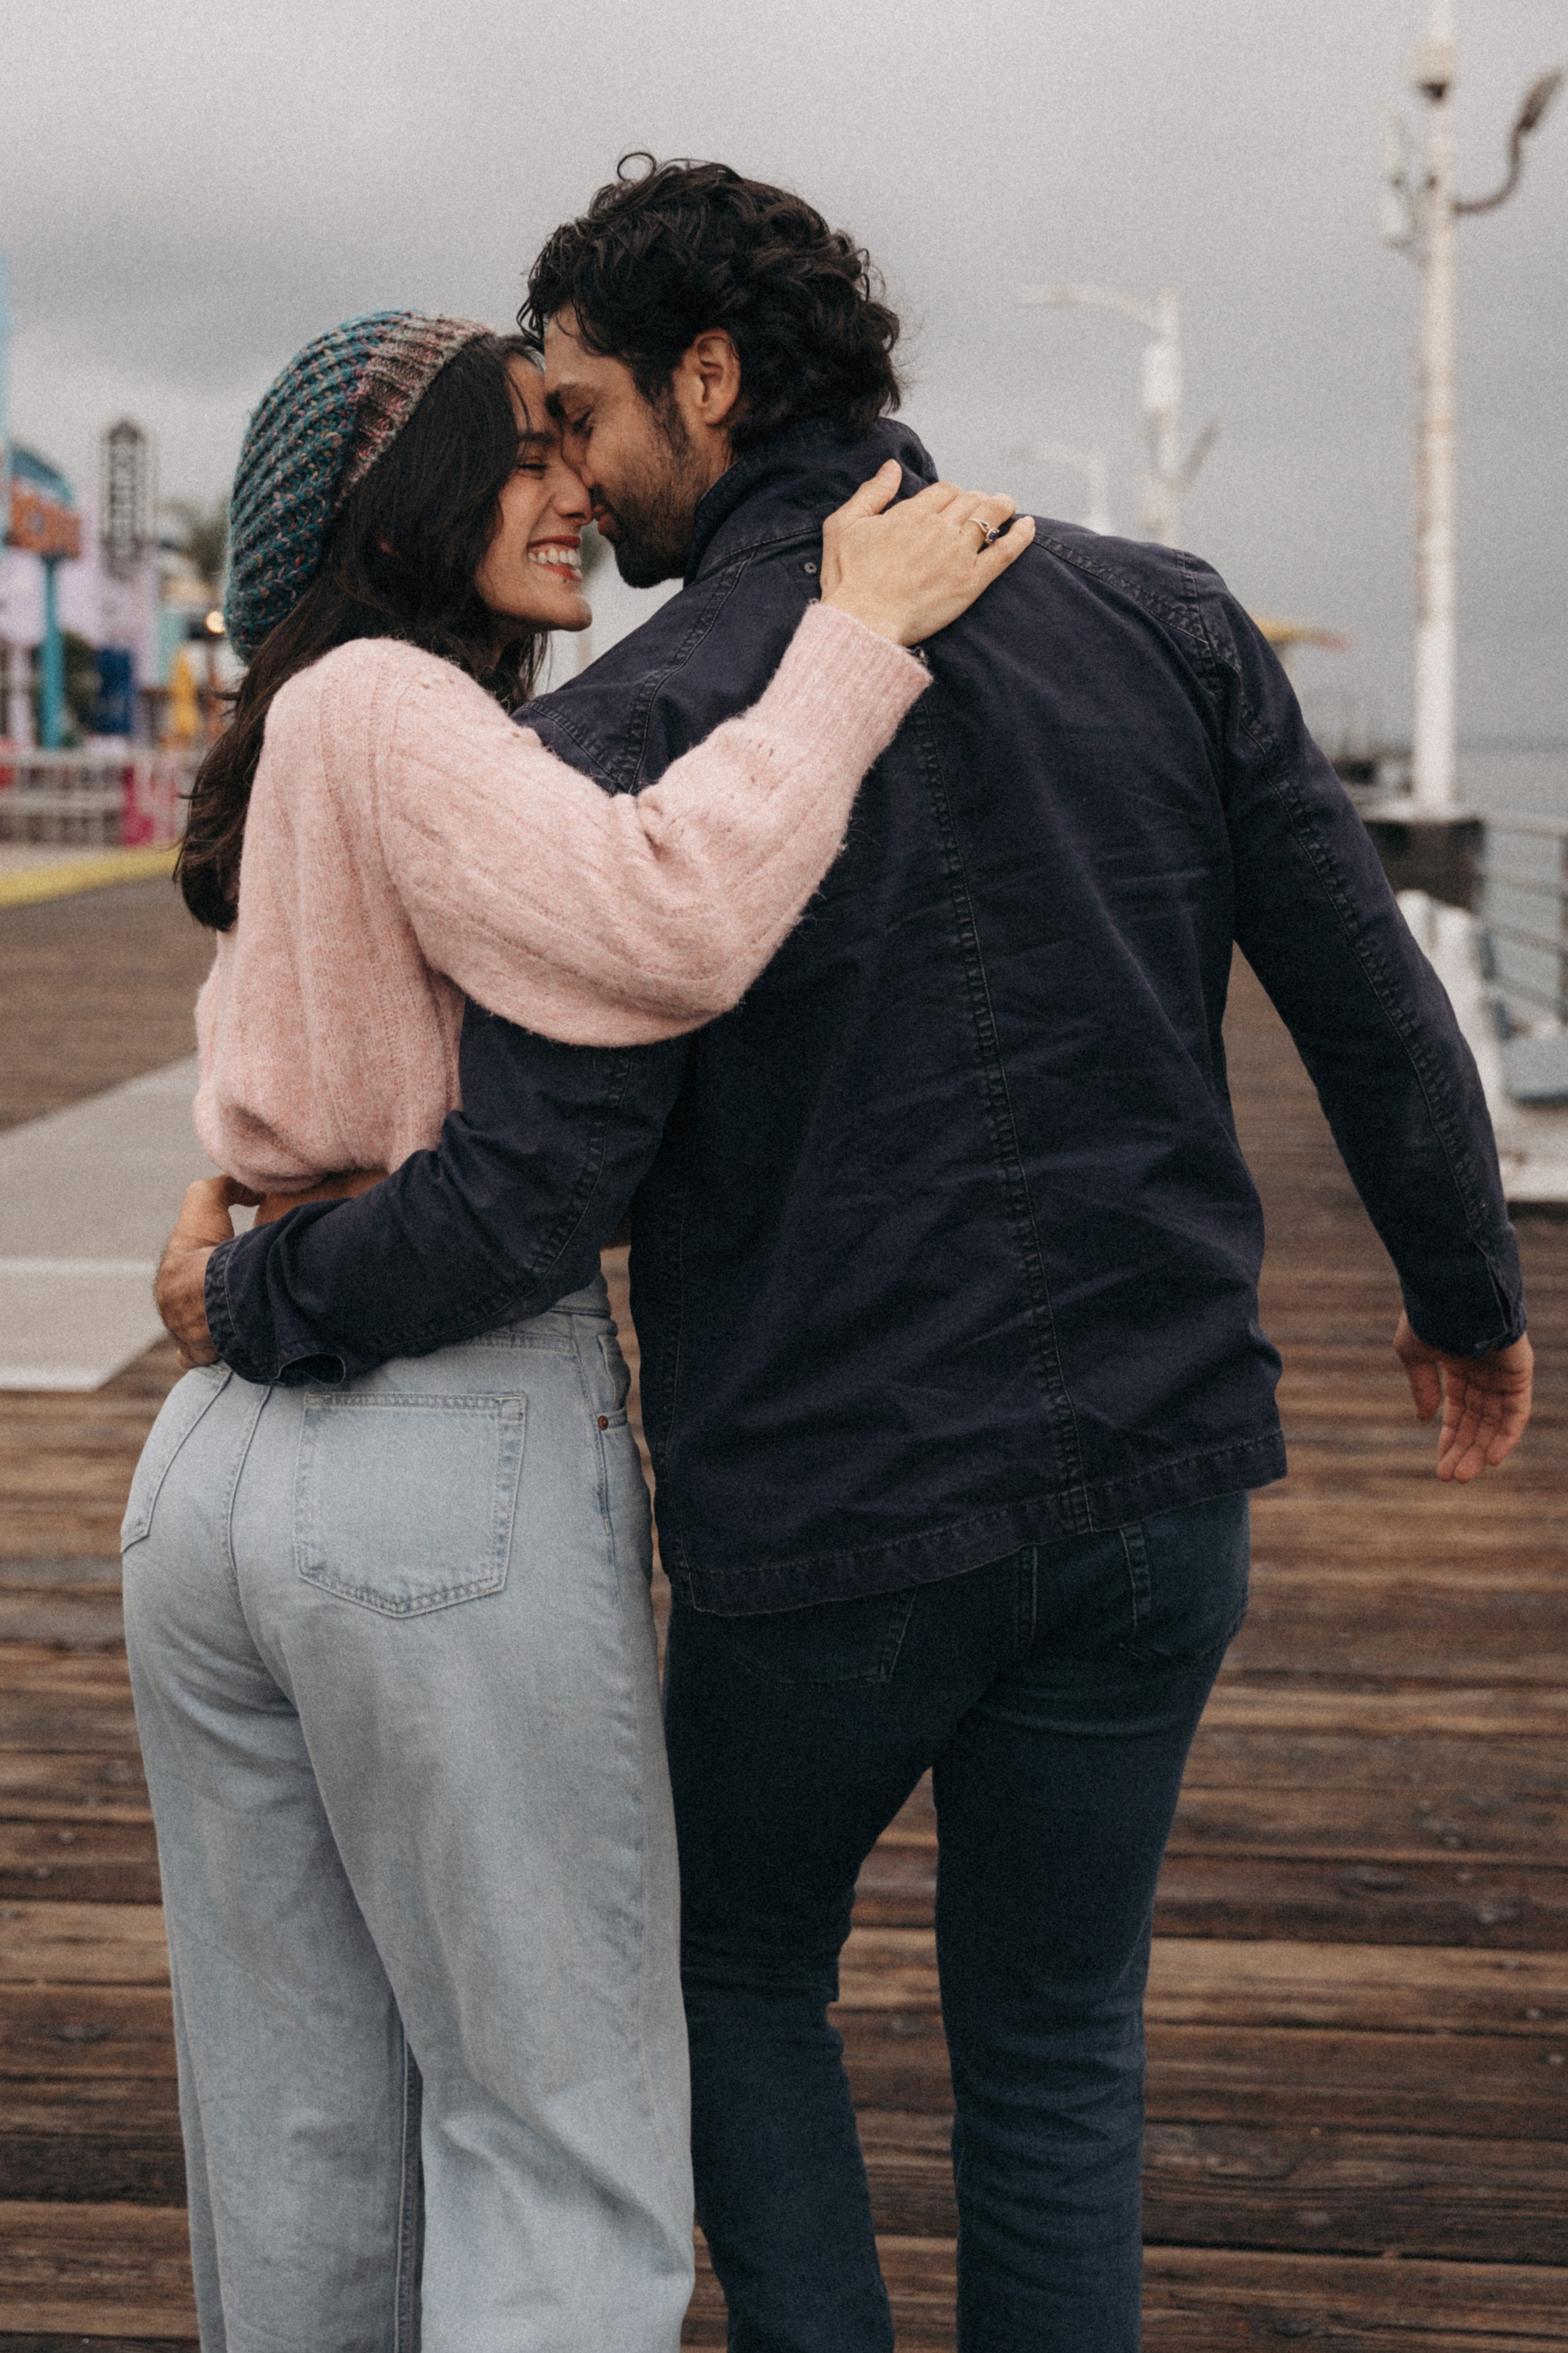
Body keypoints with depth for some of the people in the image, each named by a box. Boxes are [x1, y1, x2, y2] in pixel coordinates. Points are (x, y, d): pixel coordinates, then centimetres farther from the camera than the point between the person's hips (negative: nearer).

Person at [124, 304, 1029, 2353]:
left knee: (299, 2132, 17)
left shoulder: (299, 747, 17)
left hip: (220, 1462, 9)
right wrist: (856, 641, -18)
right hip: (462, 1455, -9)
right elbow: (664, 935, -27)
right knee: (561, 2129, 4)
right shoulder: (383, 707, -11)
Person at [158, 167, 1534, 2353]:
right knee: (1055, 2044, 19)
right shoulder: (1161, 620, 0)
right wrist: (1468, 1291, 19)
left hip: (830, 1519, -4)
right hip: (1153, 1476, 4)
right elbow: (1375, 1001, 3)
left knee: (743, 1967, 24)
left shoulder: (633, 731, -14)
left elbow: (530, 1193, -19)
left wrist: (246, 1301, -2)